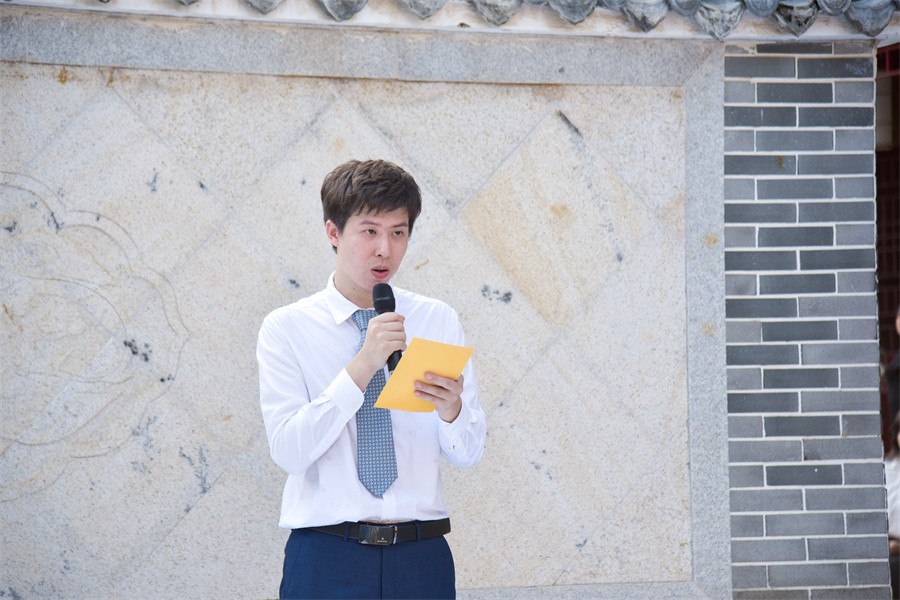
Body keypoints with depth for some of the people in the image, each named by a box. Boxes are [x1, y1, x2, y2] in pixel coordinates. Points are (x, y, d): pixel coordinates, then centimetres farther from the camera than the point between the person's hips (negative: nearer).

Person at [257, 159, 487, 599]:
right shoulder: (286, 328, 0)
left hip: (421, 560, 2)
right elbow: (289, 450, -12)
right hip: (326, 560, -2)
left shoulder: (439, 321, 7)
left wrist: (451, 410, -18)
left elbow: (468, 454, 4)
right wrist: (361, 367, -19)